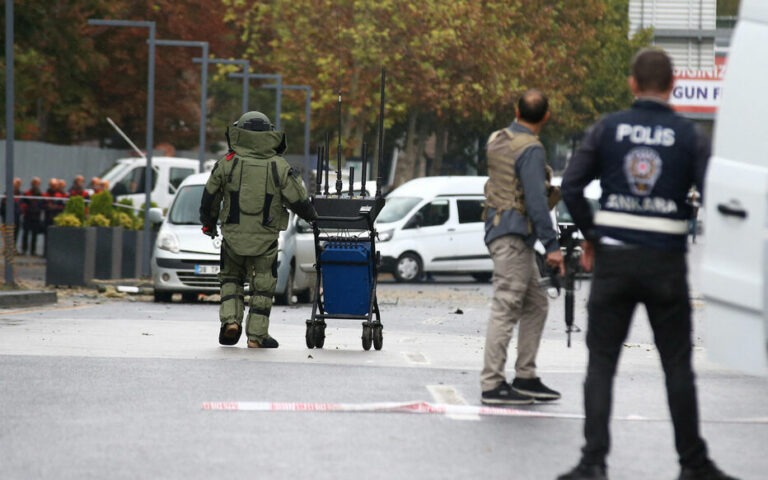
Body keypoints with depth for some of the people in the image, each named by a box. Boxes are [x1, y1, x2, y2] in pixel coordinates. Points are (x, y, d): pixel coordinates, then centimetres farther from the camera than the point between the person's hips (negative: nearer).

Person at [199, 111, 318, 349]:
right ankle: (257, 334, 10)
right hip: (265, 239, -1)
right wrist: (311, 216, 20)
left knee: (231, 277, 21)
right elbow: (298, 200, -1)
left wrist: (208, 223, 22)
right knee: (263, 284, 11)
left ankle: (230, 319, 3)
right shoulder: (279, 167, -6)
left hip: (233, 235, 1)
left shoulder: (227, 163, -4)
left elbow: (210, 196, 5)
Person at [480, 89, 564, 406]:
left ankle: (525, 377, 16)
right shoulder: (530, 150, -16)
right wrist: (551, 245, -20)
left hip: (498, 224, 10)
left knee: (535, 305, 15)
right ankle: (492, 385, -9)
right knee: (505, 309, -9)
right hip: (514, 234, -10)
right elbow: (536, 201, -21)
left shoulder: (497, 140, 11)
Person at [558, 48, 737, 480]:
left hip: (613, 260, 1)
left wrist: (591, 235, 9)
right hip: (666, 262, 0)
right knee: (678, 366, 9)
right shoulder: (689, 136, -2)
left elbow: (571, 187, -3)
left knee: (601, 362, 5)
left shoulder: (608, 129, 1)